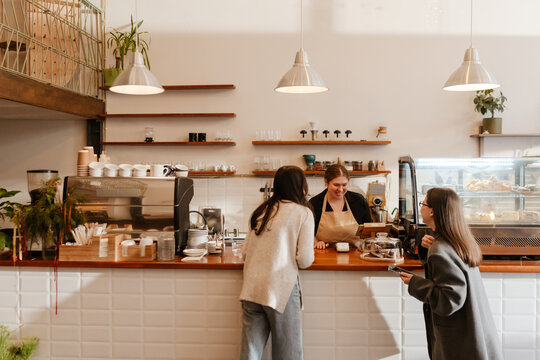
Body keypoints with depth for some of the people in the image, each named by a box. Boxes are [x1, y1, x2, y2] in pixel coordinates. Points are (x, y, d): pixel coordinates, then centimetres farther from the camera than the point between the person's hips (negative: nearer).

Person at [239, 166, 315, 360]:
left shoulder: (261, 211, 13)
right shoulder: (303, 213, -2)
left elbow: (245, 251, 12)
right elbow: (305, 260, -8)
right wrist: (310, 255, 14)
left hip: (251, 288, 5)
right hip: (280, 289, -5)